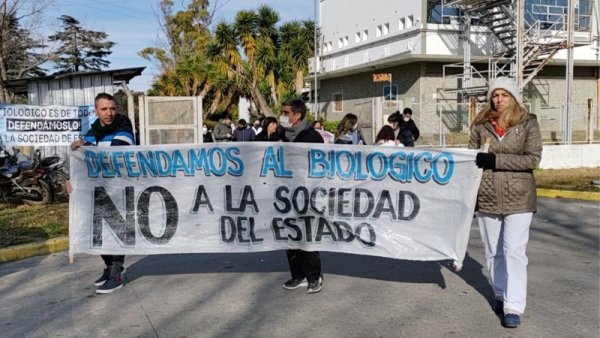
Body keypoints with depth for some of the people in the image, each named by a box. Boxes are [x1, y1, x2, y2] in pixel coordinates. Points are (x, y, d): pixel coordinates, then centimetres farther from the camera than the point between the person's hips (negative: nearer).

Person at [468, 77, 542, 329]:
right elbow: (470, 157, 9)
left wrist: (496, 160, -18)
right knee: (493, 252, 12)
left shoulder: (528, 123, -1)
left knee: (514, 251, -7)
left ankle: (513, 307, -2)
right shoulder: (481, 125, 5)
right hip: (486, 197, 3)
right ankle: (500, 295, 29)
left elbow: (533, 158, -9)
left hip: (518, 198, -3)